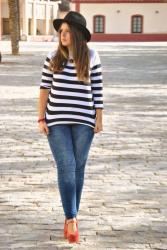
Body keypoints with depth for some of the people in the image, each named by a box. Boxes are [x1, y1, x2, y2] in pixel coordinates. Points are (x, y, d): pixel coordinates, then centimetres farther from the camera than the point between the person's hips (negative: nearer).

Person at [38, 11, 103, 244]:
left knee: (78, 168, 7)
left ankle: (71, 216, 20)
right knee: (66, 167, -7)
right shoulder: (53, 57, 0)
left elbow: (97, 90, 2)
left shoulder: (91, 56, -2)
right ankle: (72, 220, -7)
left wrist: (99, 119, 0)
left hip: (83, 121, 0)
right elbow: (44, 88, 2)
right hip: (57, 121, 0)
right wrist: (41, 118, -2)